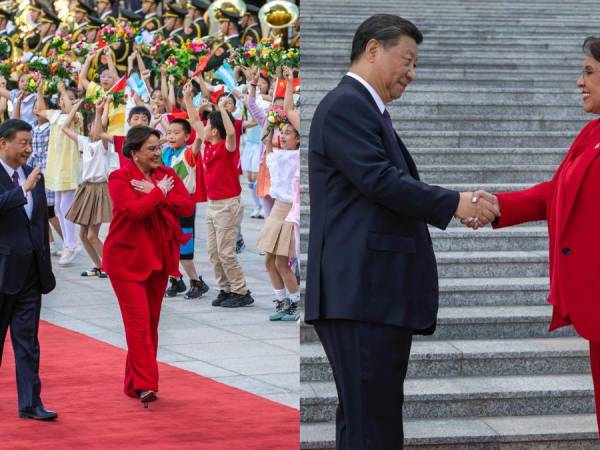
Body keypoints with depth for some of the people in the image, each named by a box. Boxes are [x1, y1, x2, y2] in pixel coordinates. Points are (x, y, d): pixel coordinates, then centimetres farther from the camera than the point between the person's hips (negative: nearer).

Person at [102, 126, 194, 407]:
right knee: (139, 323, -12)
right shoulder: (119, 178, -9)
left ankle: (134, 383, 19)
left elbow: (188, 206, -6)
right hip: (128, 259, -6)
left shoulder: (167, 175, 7)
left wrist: (154, 194, -14)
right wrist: (160, 193, -13)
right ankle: (145, 385, -14)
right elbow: (133, 210, -24)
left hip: (158, 258, 6)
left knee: (151, 323, 9)